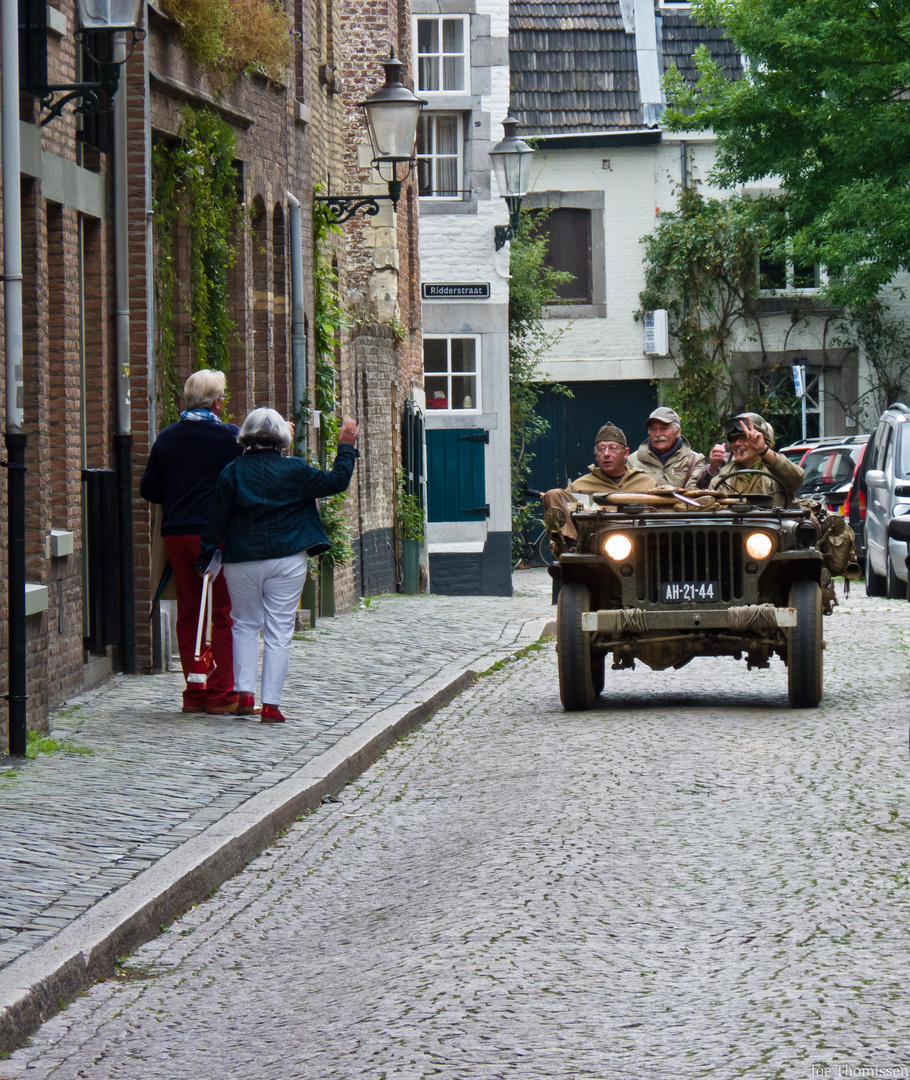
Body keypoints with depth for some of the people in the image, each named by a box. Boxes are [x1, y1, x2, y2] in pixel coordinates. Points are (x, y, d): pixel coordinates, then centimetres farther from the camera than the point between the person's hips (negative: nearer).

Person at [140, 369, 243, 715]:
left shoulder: (167, 438, 5)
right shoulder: (231, 437, -8)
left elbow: (148, 490, 9)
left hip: (175, 534, 4)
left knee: (188, 614, 10)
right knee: (223, 614, 1)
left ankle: (194, 692, 11)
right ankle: (221, 693, -1)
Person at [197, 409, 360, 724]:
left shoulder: (232, 473, -3)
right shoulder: (295, 471, -3)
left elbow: (217, 519, -2)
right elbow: (337, 481, 6)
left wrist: (205, 558, 6)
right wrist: (346, 447, 19)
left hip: (242, 560, 1)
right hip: (287, 560, -1)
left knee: (245, 625, 17)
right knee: (279, 631, 3)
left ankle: (245, 692, 3)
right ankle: (271, 704, -2)